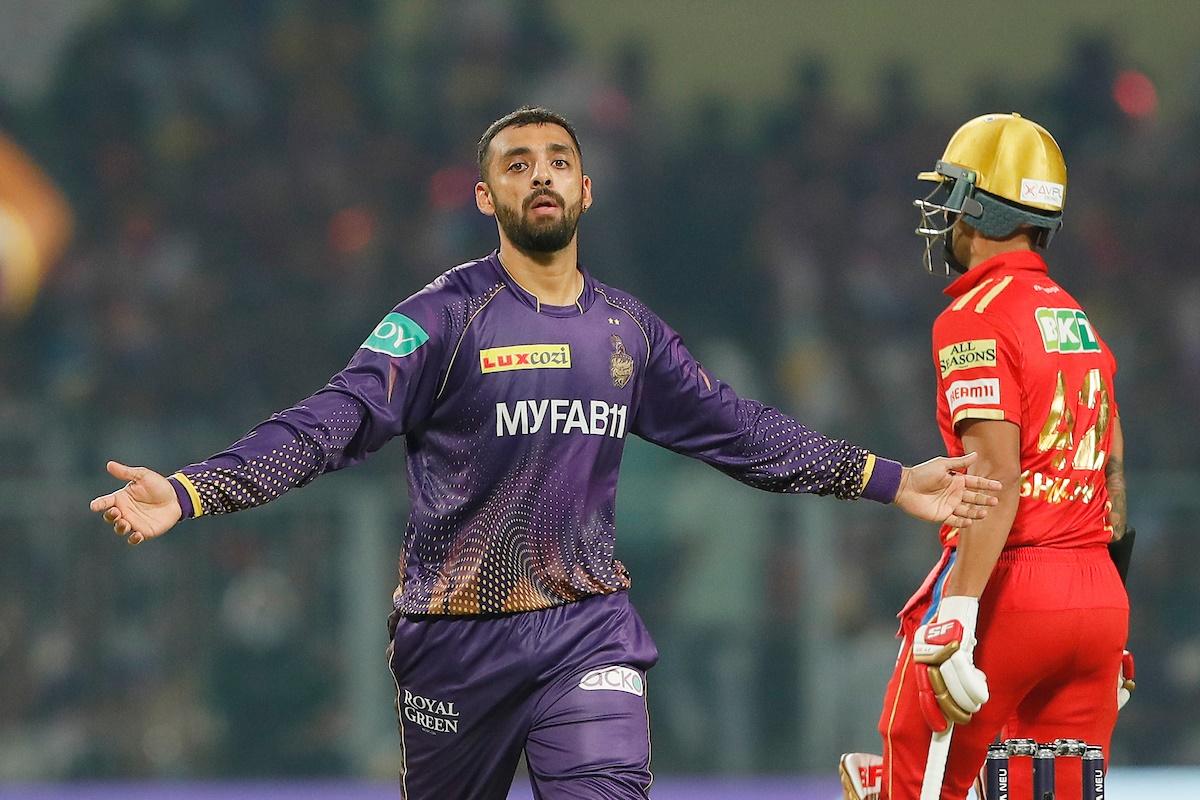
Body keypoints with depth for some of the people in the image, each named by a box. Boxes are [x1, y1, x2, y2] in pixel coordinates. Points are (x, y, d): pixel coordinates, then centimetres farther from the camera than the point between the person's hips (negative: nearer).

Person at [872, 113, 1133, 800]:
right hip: (1098, 595, 7)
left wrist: (958, 615, -24)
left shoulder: (976, 319, -9)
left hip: (1009, 586, -7)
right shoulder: (1081, 322, 15)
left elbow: (997, 479, -19)